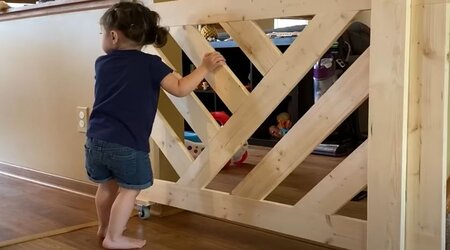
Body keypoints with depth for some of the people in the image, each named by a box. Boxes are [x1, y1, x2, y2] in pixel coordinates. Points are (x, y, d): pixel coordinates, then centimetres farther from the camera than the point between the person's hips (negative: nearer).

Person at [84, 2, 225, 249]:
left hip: (95, 139, 6)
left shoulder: (102, 63, 10)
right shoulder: (150, 64, -5)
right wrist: (204, 67, -1)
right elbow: (180, 89, -10)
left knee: (107, 185, 24)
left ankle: (104, 227, 43)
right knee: (129, 190, 11)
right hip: (127, 143, -6)